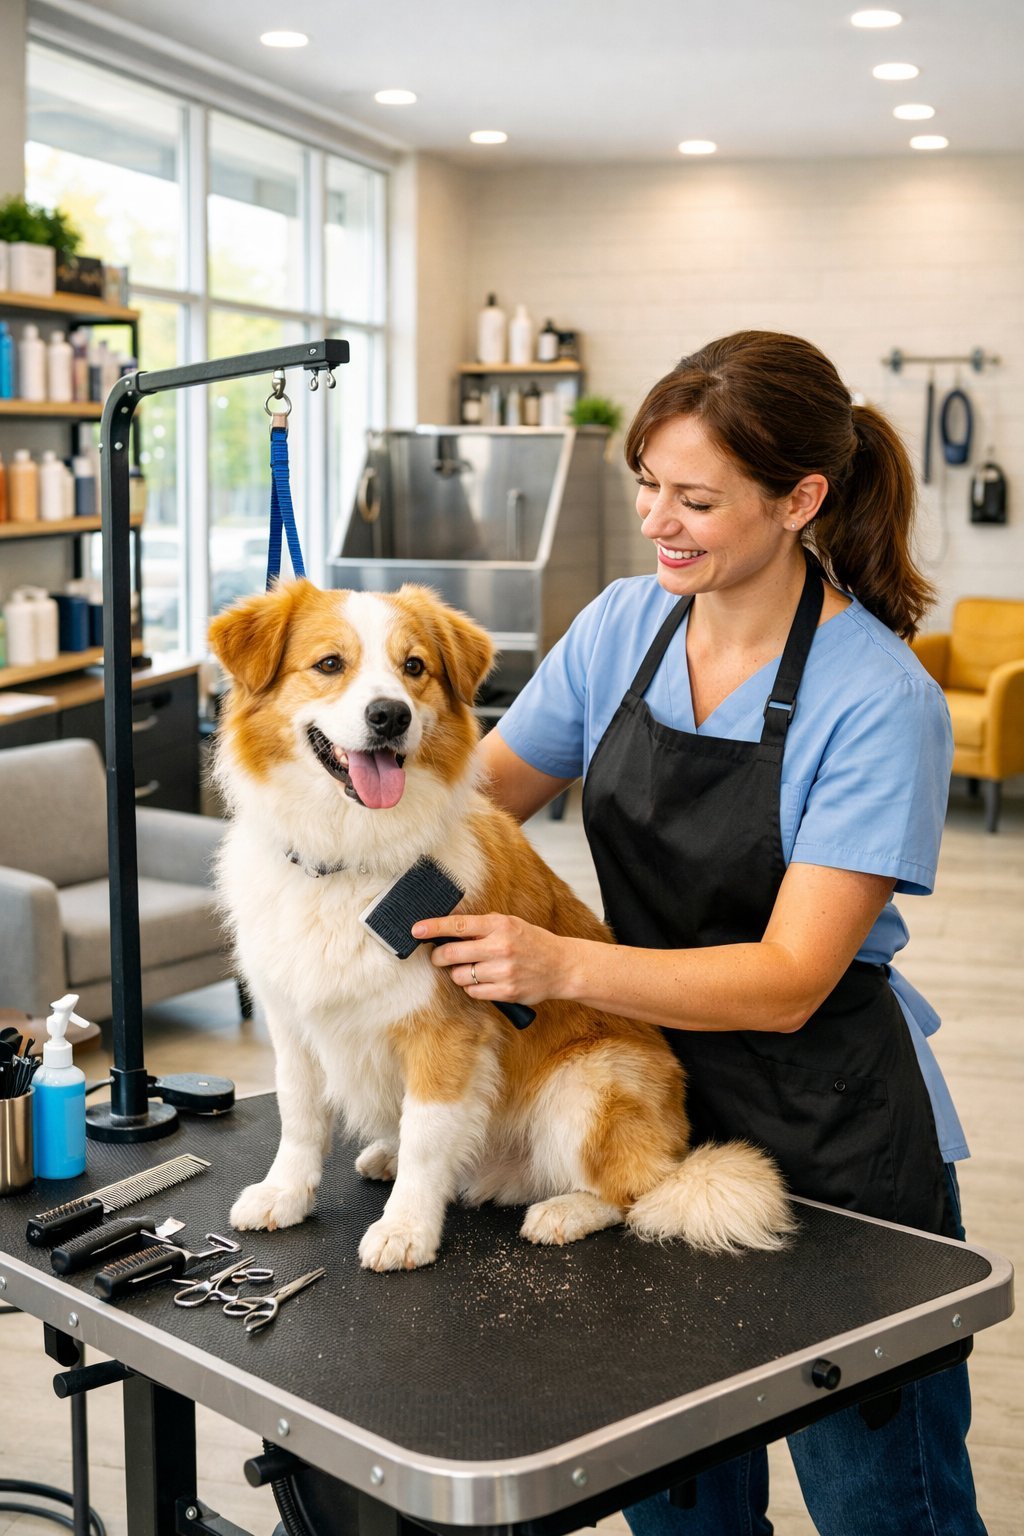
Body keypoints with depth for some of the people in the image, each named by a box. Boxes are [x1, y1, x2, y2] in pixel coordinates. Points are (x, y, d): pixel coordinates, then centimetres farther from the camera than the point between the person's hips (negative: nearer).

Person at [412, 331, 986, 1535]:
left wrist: (561, 965, -32)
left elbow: (789, 981, -22)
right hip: (661, 1112, 5)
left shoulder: (878, 702, -19)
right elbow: (484, 789, 7)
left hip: (832, 1141, -5)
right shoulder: (622, 626, -2)